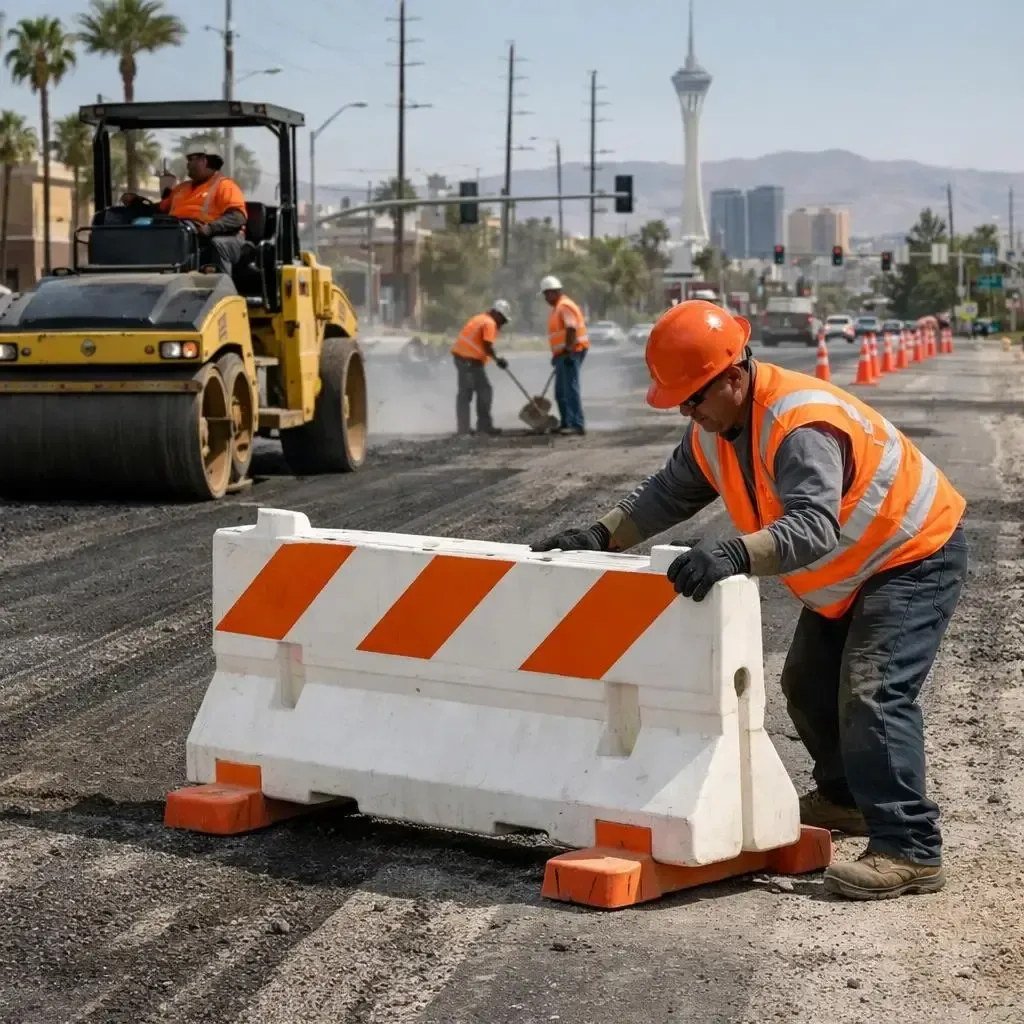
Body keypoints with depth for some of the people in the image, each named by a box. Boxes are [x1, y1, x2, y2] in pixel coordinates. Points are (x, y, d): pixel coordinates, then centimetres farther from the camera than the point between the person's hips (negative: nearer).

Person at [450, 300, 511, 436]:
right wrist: (498, 359, -5)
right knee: (484, 390, -3)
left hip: (460, 355, 10)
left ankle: (463, 428, 10)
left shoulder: (480, 319, 21)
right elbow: (487, 346, -17)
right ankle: (484, 425, -3)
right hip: (471, 360, -10)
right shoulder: (489, 323, -9)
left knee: (464, 392, 10)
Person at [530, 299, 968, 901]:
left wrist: (736, 555, -63)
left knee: (872, 693, -22)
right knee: (809, 683, 18)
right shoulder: (713, 429, -5)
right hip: (848, 572, 10)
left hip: (918, 556, -10)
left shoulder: (802, 425, -36)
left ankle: (910, 852, -22)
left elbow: (813, 525, -48)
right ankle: (845, 797, 40)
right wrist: (599, 538, -8)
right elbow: (669, 494, 5)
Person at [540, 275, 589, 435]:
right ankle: (566, 424, 21)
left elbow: (571, 329, -23)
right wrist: (557, 355, 27)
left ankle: (577, 425, -17)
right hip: (564, 355, 11)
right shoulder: (558, 307, 20)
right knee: (561, 391, 14)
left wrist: (568, 352, -28)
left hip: (570, 353, -11)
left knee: (570, 389, -14)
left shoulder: (564, 306, -13)